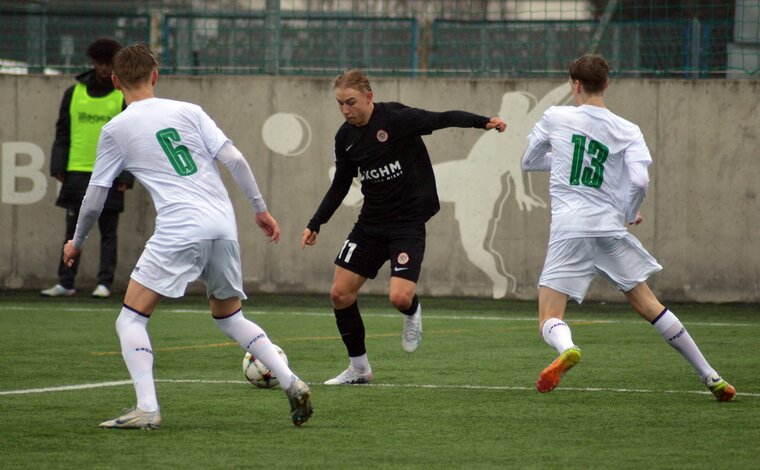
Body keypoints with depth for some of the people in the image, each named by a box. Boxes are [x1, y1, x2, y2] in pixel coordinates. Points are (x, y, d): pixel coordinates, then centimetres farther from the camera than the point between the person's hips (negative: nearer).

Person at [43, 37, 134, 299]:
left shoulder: (125, 97, 2)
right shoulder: (74, 93, 9)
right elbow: (62, 133, 12)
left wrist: (126, 176, -7)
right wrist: (58, 167, 3)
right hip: (77, 172, 2)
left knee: (108, 232, 1)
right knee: (73, 231, 5)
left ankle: (104, 284, 5)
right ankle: (66, 283, 9)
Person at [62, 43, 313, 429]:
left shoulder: (115, 130, 5)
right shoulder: (187, 111, 12)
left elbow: (94, 199, 9)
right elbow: (234, 159, 3)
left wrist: (77, 243, 25)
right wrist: (261, 209, 11)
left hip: (178, 233, -5)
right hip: (223, 228, 5)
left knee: (131, 320, 3)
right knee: (229, 318, 23)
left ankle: (146, 408, -14)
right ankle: (291, 383, 9)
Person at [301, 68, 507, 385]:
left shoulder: (396, 119, -16)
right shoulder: (345, 137, 4)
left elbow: (442, 119, -22)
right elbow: (340, 185, 15)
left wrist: (483, 122, -37)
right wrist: (315, 225, 13)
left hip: (408, 222, -6)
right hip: (371, 223, 6)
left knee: (400, 297, -21)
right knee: (340, 292, 1)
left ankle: (412, 313, 19)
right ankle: (359, 368, 17)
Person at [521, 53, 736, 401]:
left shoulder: (555, 117, 4)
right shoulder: (628, 131, 5)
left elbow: (529, 162, 18)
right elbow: (639, 180, -9)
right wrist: (630, 213, 10)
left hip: (568, 231, -3)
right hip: (610, 229, 3)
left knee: (549, 319, -3)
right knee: (649, 306, 15)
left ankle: (567, 350, -39)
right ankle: (710, 377, 16)